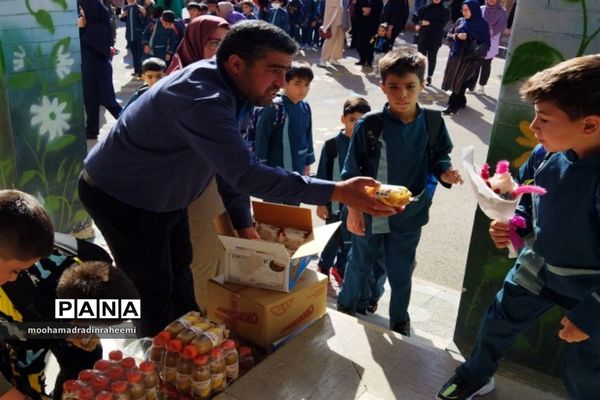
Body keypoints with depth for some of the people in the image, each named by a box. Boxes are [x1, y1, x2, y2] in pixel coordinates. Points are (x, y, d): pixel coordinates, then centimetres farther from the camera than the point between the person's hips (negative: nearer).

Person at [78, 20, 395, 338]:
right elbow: (247, 174, -43)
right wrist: (337, 192, -43)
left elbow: (233, 165, 3)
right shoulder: (201, 99, -37)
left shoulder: (230, 89, -6)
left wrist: (243, 223, 5)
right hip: (118, 198, -8)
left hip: (162, 196, 9)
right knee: (155, 291, -1)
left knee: (179, 272, 17)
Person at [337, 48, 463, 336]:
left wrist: (444, 172, -19)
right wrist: (353, 208, -12)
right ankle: (345, 307, 48)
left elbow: (439, 157, 3)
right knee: (359, 264, 21)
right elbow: (352, 170, -10)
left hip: (409, 215, 2)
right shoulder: (368, 125, -17)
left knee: (401, 272, 19)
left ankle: (400, 321, 44)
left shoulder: (433, 123, -10)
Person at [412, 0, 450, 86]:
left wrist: (429, 23, -16)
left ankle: (429, 76, 18)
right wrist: (417, 24, -15)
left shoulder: (445, 11, 1)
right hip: (423, 37, 1)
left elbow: (441, 24, -12)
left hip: (435, 39, -1)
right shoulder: (425, 8, 5)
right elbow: (415, 17, 2)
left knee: (432, 58, 7)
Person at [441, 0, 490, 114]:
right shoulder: (460, 21, 9)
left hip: (470, 58, -5)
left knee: (460, 82, -4)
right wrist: (457, 36, -12)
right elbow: (449, 35, 9)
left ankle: (453, 105, 2)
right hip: (456, 55, 5)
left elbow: (485, 43, -5)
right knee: (454, 81, 9)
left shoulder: (482, 24, -4)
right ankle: (460, 102, 26)